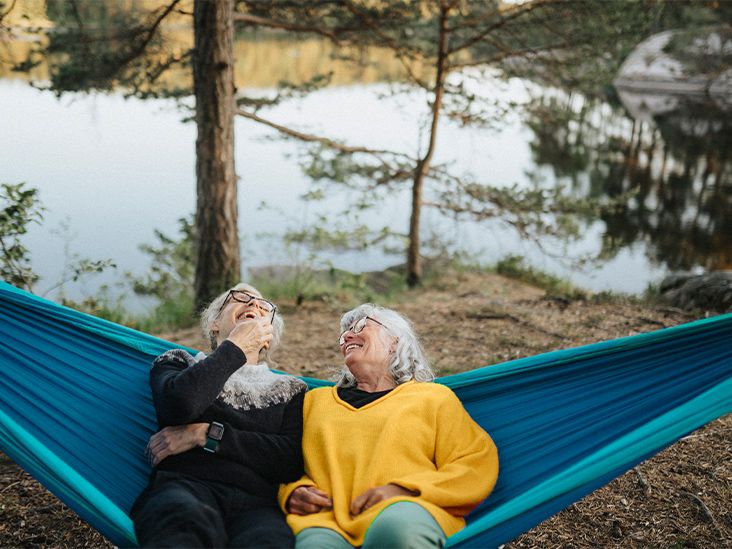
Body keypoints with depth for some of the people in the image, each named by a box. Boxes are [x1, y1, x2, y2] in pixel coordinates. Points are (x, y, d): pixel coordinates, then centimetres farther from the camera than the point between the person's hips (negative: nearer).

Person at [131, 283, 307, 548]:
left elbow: (291, 461, 7)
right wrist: (236, 347, 10)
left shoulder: (289, 390, 27)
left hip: (255, 500, 1)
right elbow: (179, 405, -2)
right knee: (183, 522, -41)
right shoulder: (178, 364, 24)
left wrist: (207, 434, 0)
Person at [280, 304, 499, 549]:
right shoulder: (315, 399, 30)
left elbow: (478, 464, 7)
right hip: (325, 521, 0)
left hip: (407, 514, 0)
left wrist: (403, 491, -8)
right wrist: (291, 492, 0)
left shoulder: (434, 397, 20)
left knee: (398, 526, -38)